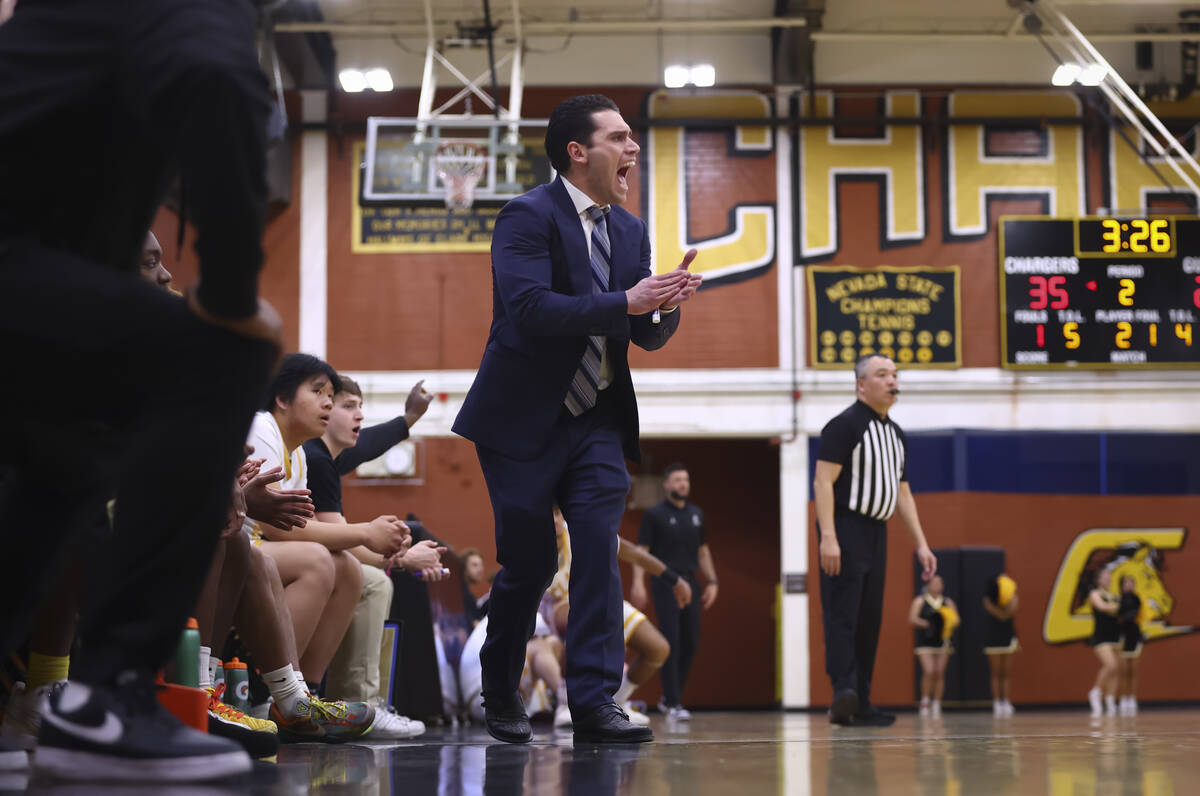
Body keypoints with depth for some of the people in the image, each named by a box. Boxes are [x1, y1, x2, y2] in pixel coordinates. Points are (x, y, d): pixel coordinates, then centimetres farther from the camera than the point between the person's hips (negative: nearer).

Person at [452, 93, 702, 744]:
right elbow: (530, 307, -25)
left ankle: (594, 701, -12)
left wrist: (667, 305, -13)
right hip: (524, 418, -5)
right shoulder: (528, 216, -11)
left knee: (599, 544, -11)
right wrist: (627, 302, -29)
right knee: (528, 560, 3)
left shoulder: (630, 231, 10)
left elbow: (646, 337, 10)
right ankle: (500, 696, 25)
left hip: (597, 419, 5)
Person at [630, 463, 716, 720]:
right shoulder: (654, 514, 0)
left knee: (691, 642, 2)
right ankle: (673, 703, -7)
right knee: (671, 642, -10)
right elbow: (641, 550, -4)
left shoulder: (696, 514, 15)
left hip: (690, 583, 5)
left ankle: (669, 698, 16)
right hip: (665, 584, -5)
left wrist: (712, 581, 14)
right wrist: (638, 582, -15)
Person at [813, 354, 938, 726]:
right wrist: (828, 537, -24)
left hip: (877, 533, 8)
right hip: (846, 530, -8)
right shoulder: (844, 425, -8)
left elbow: (902, 493, 21)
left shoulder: (895, 434, 17)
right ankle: (843, 690, -27)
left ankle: (860, 706, 11)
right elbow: (823, 480, -15)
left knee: (869, 620, 8)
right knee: (842, 615, -16)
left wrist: (920, 544, 15)